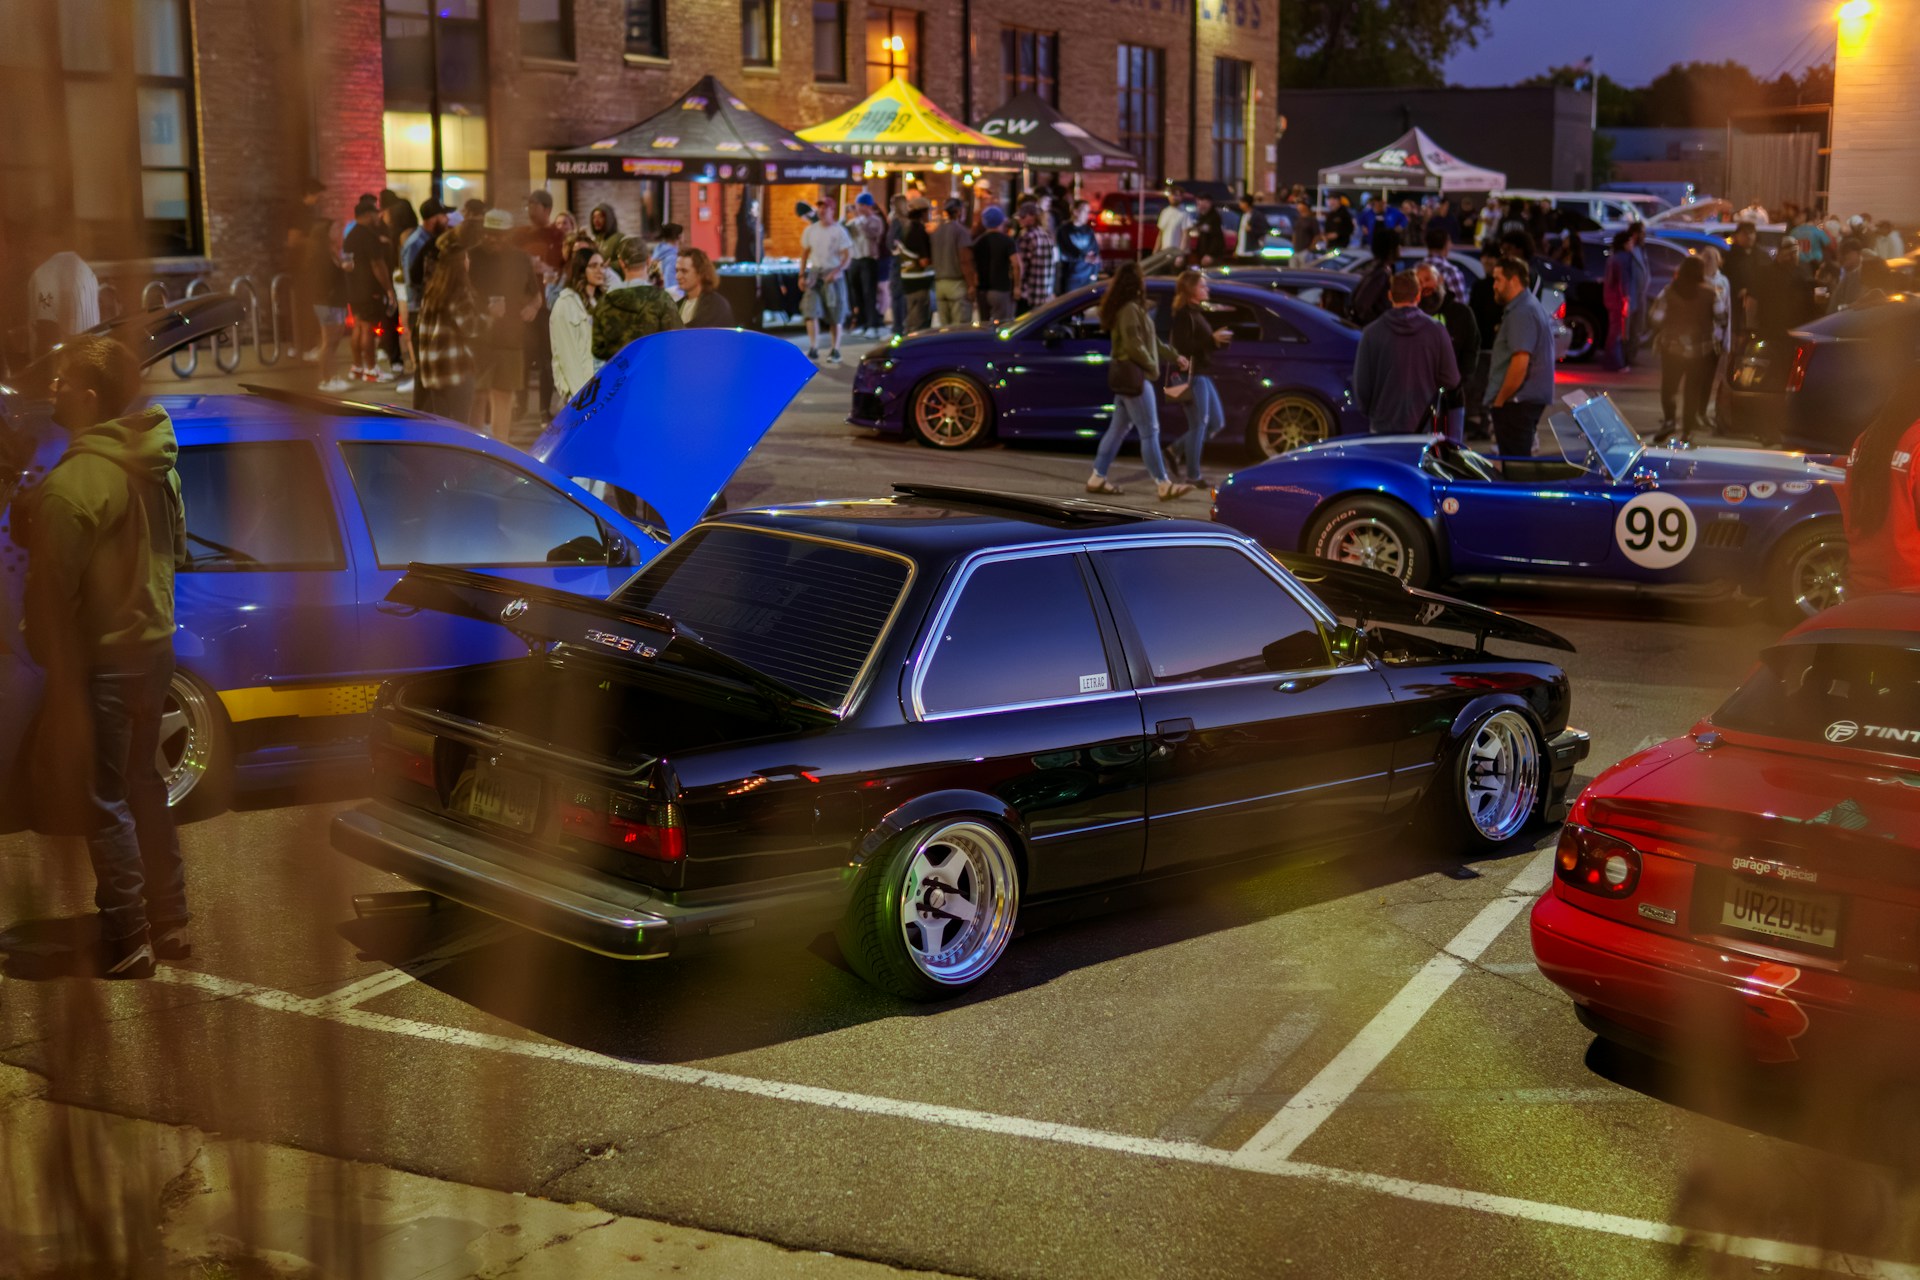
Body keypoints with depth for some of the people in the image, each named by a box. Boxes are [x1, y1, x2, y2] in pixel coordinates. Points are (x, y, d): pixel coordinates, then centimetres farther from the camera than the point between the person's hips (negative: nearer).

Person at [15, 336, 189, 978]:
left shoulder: (75, 481, -23)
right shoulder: (156, 465, 4)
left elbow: (51, 588, -19)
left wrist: (48, 658, -8)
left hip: (103, 660, -8)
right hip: (154, 643, 8)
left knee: (103, 804, 3)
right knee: (144, 786, 20)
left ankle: (128, 944, 10)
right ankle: (170, 924, 28)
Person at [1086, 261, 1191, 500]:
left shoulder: (1133, 307, 15)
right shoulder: (1130, 309, -18)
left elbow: (1152, 340, 22)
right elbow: (1135, 347, -22)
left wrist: (1174, 356, 24)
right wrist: (1153, 367, -11)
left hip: (1128, 375, 11)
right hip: (1133, 375, -11)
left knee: (1119, 429, 14)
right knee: (1150, 432, -7)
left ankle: (1097, 478, 17)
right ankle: (1164, 485, -4)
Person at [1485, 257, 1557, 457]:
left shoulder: (1521, 313, -16)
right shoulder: (1532, 306, 19)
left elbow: (1520, 362, -24)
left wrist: (1500, 400, -16)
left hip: (1516, 403, -11)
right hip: (1532, 399, 11)